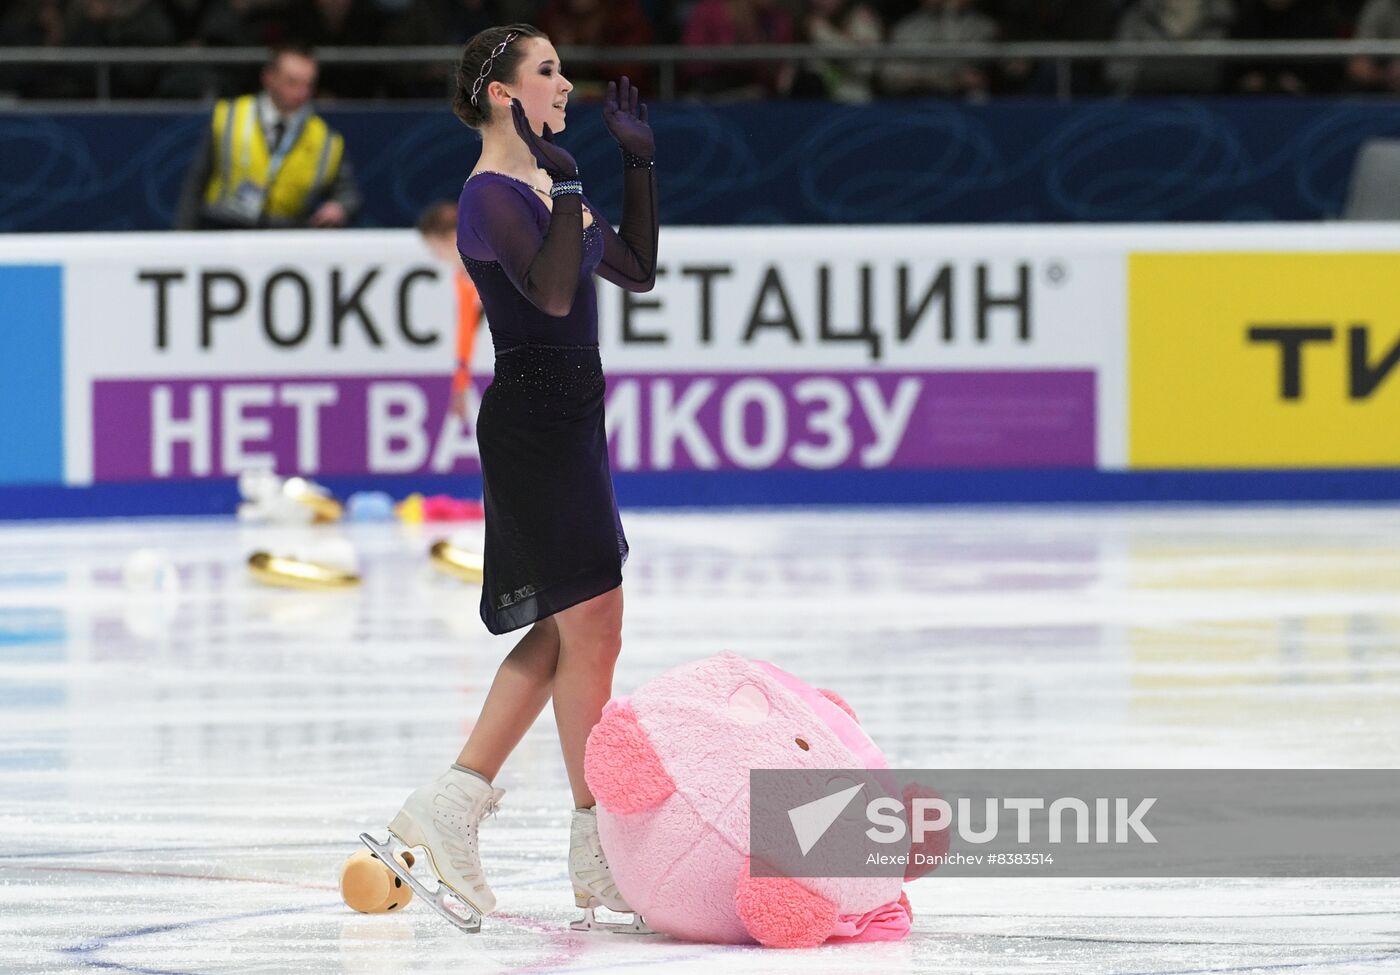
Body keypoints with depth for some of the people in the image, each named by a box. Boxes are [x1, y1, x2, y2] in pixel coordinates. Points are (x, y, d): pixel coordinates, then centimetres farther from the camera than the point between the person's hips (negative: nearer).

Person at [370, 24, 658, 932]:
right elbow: (552, 293, -27)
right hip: (533, 415, -10)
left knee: (565, 630, 13)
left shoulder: (545, 187, 15)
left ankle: (450, 803, 12)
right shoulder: (492, 196, -14)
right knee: (592, 622, -5)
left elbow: (637, 272, 17)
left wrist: (639, 161, 14)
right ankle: (598, 855, 2)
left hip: (569, 418, 10)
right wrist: (566, 187, -29)